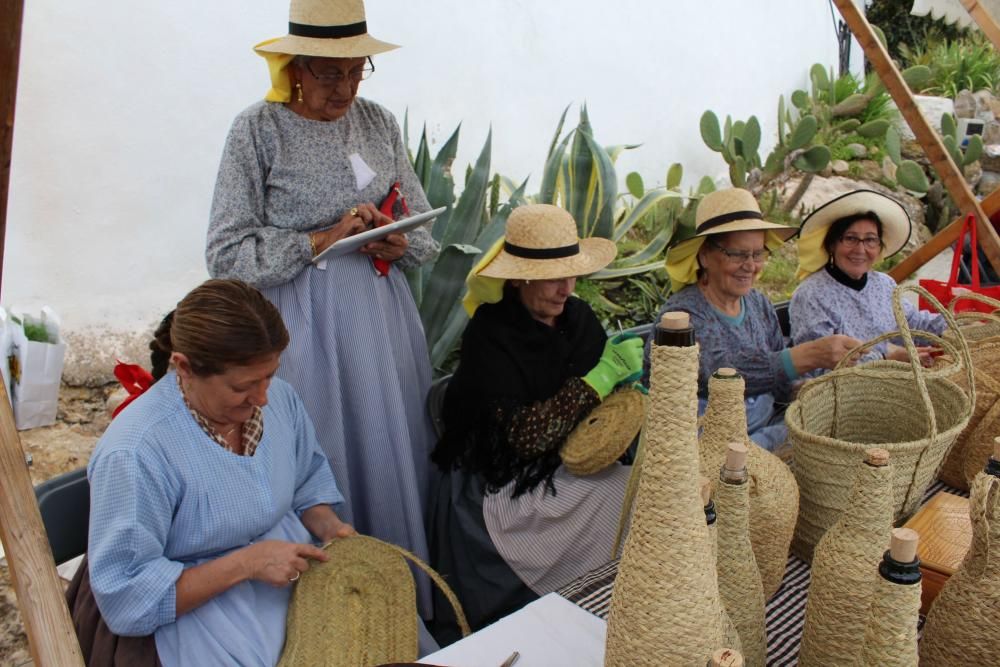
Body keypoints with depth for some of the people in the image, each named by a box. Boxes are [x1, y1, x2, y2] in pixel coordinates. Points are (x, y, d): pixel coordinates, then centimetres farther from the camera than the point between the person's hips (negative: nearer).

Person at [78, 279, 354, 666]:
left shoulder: (278, 397, -7)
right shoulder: (134, 454, -25)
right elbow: (125, 597, -19)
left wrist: (328, 526, -9)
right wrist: (245, 563, -25)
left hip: (301, 572, 6)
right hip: (201, 605, -5)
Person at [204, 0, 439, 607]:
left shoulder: (379, 123, 7)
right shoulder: (258, 130, -7)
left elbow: (427, 227, 12)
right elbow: (228, 254, -10)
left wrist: (400, 244, -10)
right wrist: (323, 239, -16)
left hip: (383, 313, 5)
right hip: (305, 322, -4)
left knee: (394, 451, 12)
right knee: (325, 462, 4)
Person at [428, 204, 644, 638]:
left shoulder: (577, 317, -1)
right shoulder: (489, 335, -17)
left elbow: (615, 386, 8)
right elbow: (525, 436, -26)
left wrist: (629, 382, -15)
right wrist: (603, 374, -27)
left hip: (566, 464, 6)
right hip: (504, 484, -6)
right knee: (626, 496, -22)